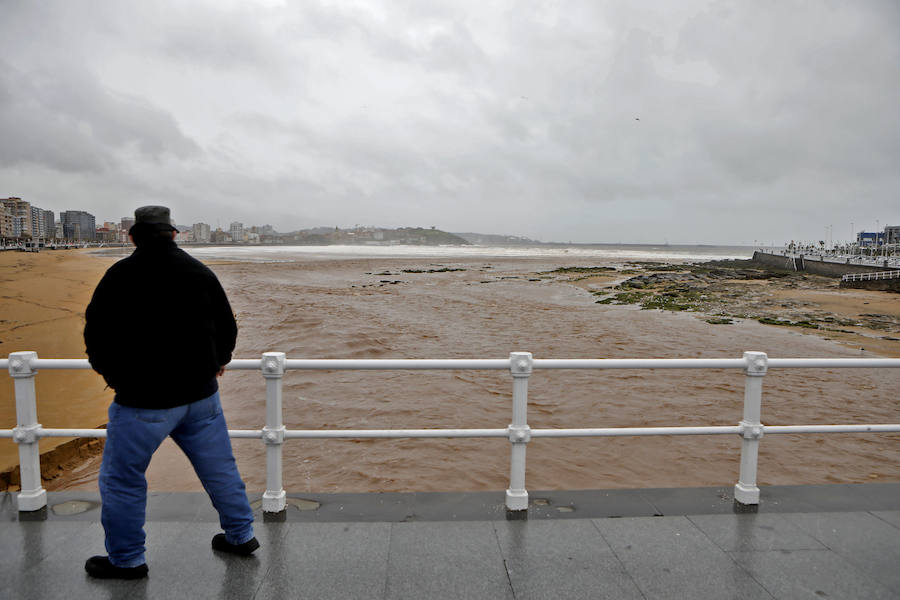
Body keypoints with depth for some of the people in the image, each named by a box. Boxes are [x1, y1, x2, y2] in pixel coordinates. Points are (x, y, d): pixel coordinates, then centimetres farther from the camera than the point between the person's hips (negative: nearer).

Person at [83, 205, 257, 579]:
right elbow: (227, 327, 11)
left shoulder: (121, 275, -11)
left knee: (121, 479, 13)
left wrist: (109, 371, 14)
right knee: (219, 468, 18)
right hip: (201, 394, 5)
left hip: (144, 398, -5)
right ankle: (240, 535, 30)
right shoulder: (201, 272, 4)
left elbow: (96, 331, -5)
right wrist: (216, 363, 29)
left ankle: (126, 560, 25)